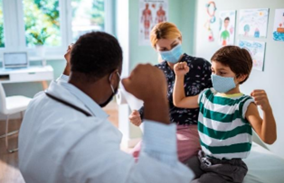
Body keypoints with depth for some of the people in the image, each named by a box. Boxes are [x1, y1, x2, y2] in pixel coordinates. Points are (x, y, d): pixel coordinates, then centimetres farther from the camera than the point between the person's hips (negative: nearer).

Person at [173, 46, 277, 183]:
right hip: (203, 159, 6)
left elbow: (268, 139, -27)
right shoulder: (207, 95, 5)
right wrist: (179, 76, 10)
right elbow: (179, 101, 20)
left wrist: (267, 109, -44)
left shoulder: (244, 104, -16)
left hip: (228, 167, -6)